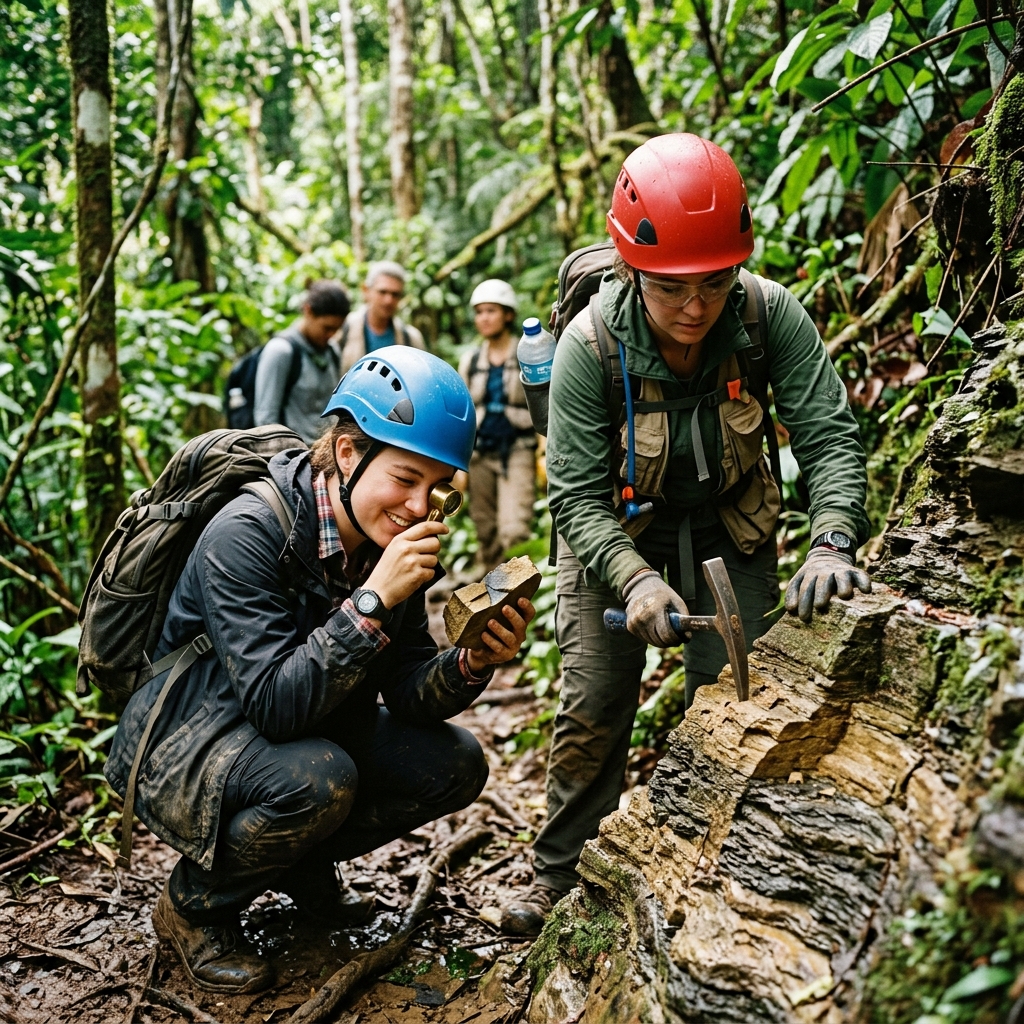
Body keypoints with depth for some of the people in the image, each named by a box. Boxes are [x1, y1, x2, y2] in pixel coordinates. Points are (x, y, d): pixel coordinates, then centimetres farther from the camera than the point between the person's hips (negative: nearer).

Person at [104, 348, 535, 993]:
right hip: (182, 748, -7)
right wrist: (374, 600, -38)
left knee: (457, 764, -7)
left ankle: (303, 863, 14)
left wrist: (474, 665, -26)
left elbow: (405, 692, -6)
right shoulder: (248, 533, -27)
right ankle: (196, 904, -5)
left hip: (309, 740, 7)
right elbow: (276, 704, -33)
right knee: (316, 777, -35)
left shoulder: (391, 541, -6)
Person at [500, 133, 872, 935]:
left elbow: (829, 434, -23)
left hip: (730, 533, 1)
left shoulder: (771, 315, -25)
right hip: (617, 534, -1)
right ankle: (561, 871, 18)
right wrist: (635, 578, -42)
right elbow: (577, 496, -26)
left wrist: (832, 541, -40)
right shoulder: (590, 346, -29)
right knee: (594, 706, 0)